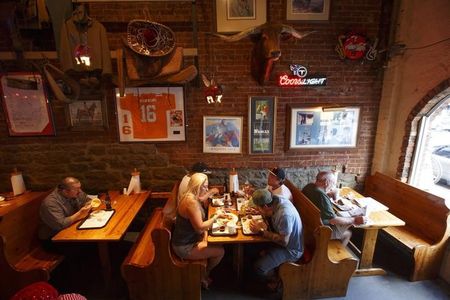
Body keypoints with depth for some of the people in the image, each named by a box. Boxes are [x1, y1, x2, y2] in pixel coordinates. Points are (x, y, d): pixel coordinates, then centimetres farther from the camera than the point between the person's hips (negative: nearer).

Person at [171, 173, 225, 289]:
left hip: (187, 239, 9)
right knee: (220, 251, -3)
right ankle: (204, 274, 25)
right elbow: (200, 227, -27)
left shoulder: (191, 197, 1)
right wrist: (216, 216, -17)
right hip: (184, 247, -9)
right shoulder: (192, 202, -30)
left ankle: (204, 272, 30)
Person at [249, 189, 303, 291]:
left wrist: (261, 231, -25)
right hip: (282, 238, 8)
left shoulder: (284, 215, -36)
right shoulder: (277, 200, -13)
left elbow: (283, 242, -28)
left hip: (291, 249, -8)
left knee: (259, 267, -16)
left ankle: (275, 281, 14)